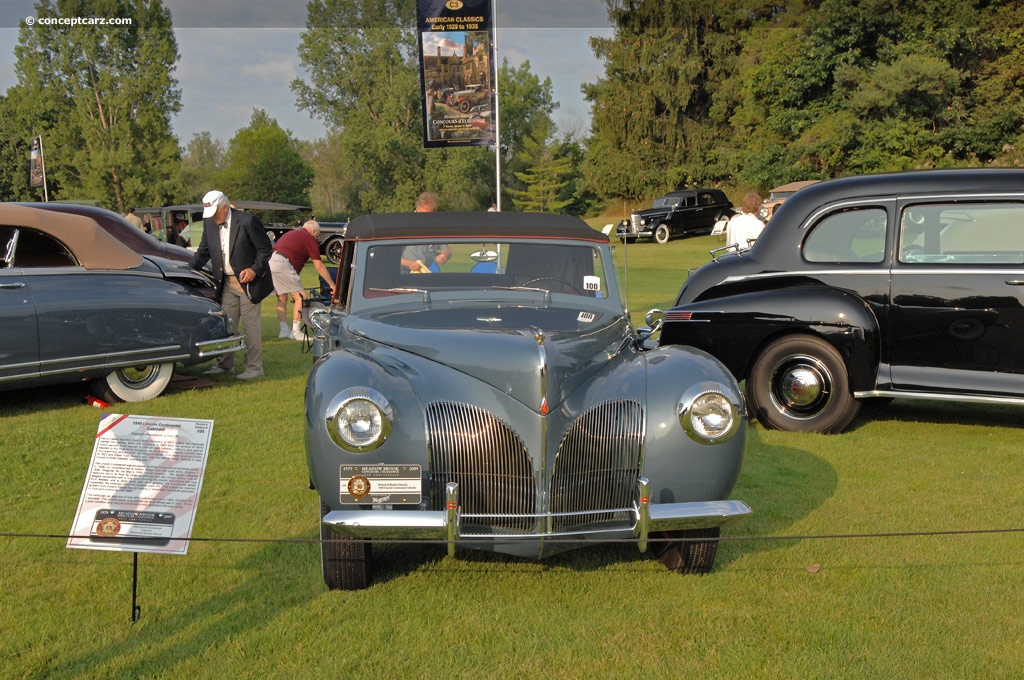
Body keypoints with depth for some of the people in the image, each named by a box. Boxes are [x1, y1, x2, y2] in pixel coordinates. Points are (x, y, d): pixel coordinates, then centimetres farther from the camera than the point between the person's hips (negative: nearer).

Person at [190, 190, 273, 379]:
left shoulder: (247, 221, -15)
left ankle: (254, 367, 5)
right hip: (226, 283, 6)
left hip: (247, 280, -6)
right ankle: (225, 365, 21)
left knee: (250, 324, -2)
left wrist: (254, 270, -19)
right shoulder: (209, 223, 3)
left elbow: (266, 249, -9)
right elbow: (203, 253, 11)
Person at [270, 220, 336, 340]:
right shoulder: (310, 239, 6)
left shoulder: (292, 233, 31)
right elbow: (319, 267, 7)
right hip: (281, 264, -9)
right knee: (300, 296, -1)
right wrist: (332, 285, 15)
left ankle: (284, 331, 21)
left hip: (268, 262, 9)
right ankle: (296, 332, 0)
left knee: (282, 298, 20)